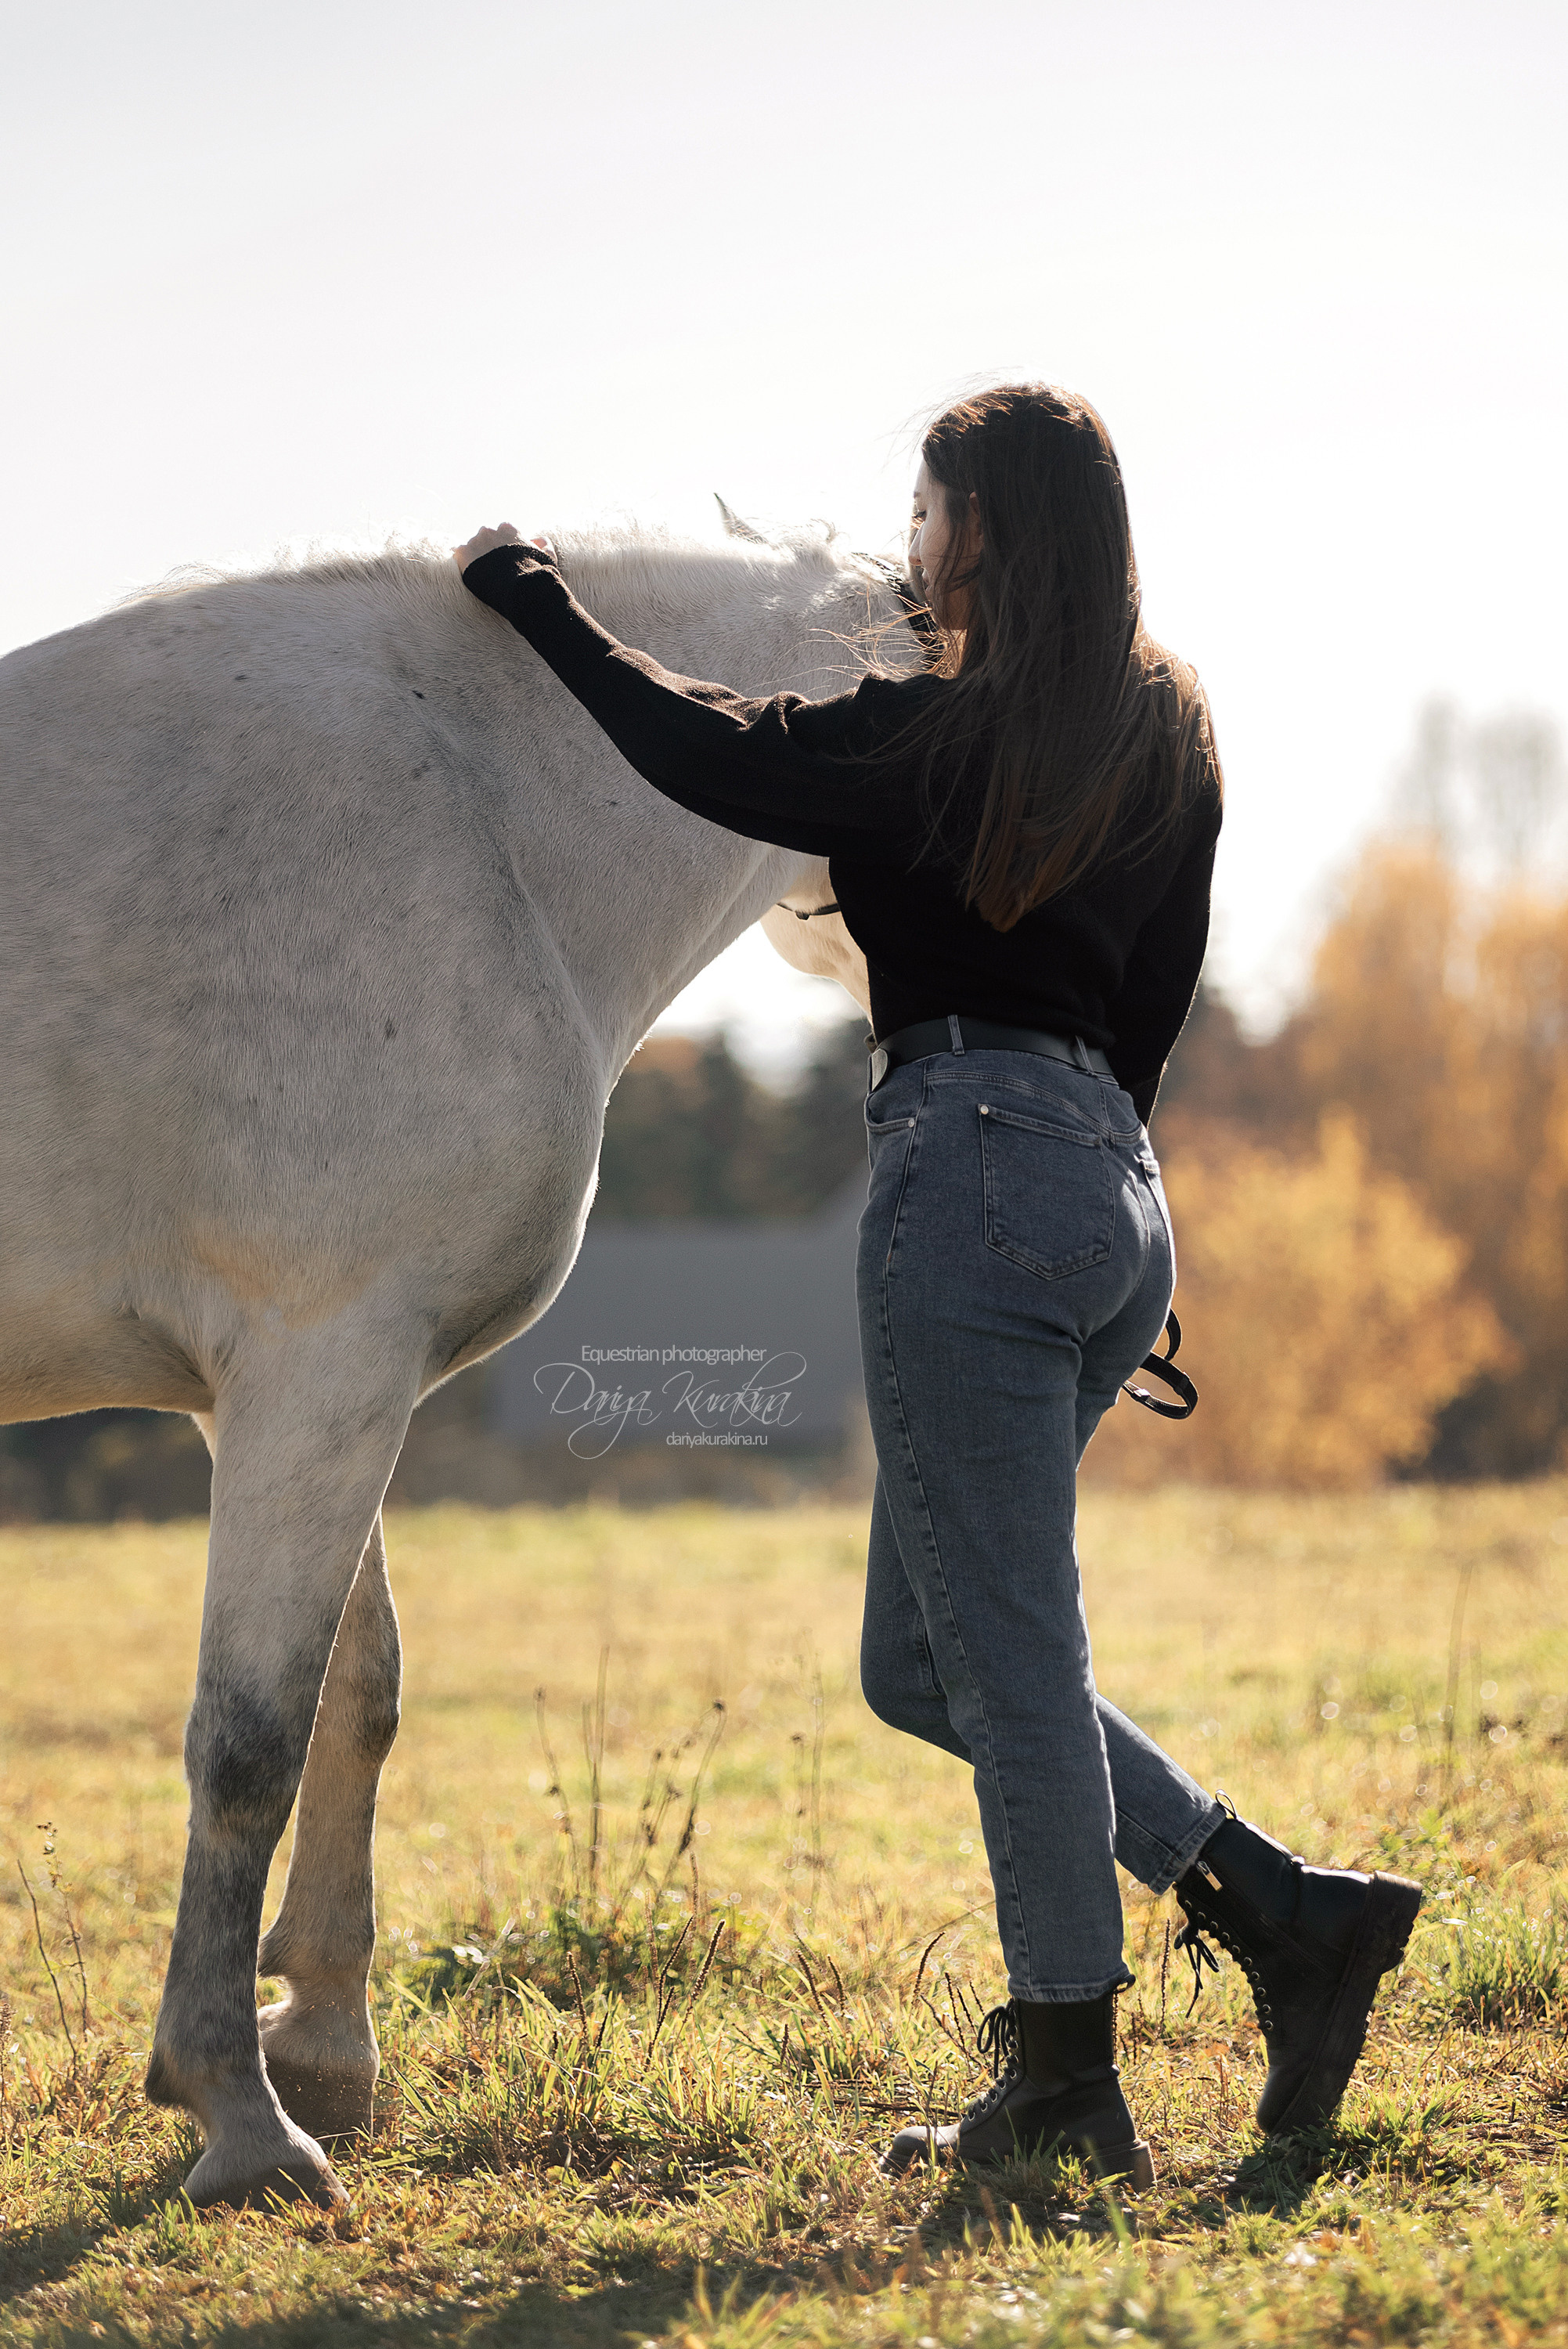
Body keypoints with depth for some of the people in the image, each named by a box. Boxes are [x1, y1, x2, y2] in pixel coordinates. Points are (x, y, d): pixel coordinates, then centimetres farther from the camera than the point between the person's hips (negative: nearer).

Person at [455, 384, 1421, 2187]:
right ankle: (1285, 1914, 10)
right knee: (925, 1659, 15)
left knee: (1008, 1665, -2)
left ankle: (1064, 2090, 4)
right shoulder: (1168, 743, 14)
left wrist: (540, 608, 6)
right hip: (1112, 1178, 9)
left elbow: (712, 756, -6)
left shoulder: (935, 740, -9)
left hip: (974, 1158, -9)